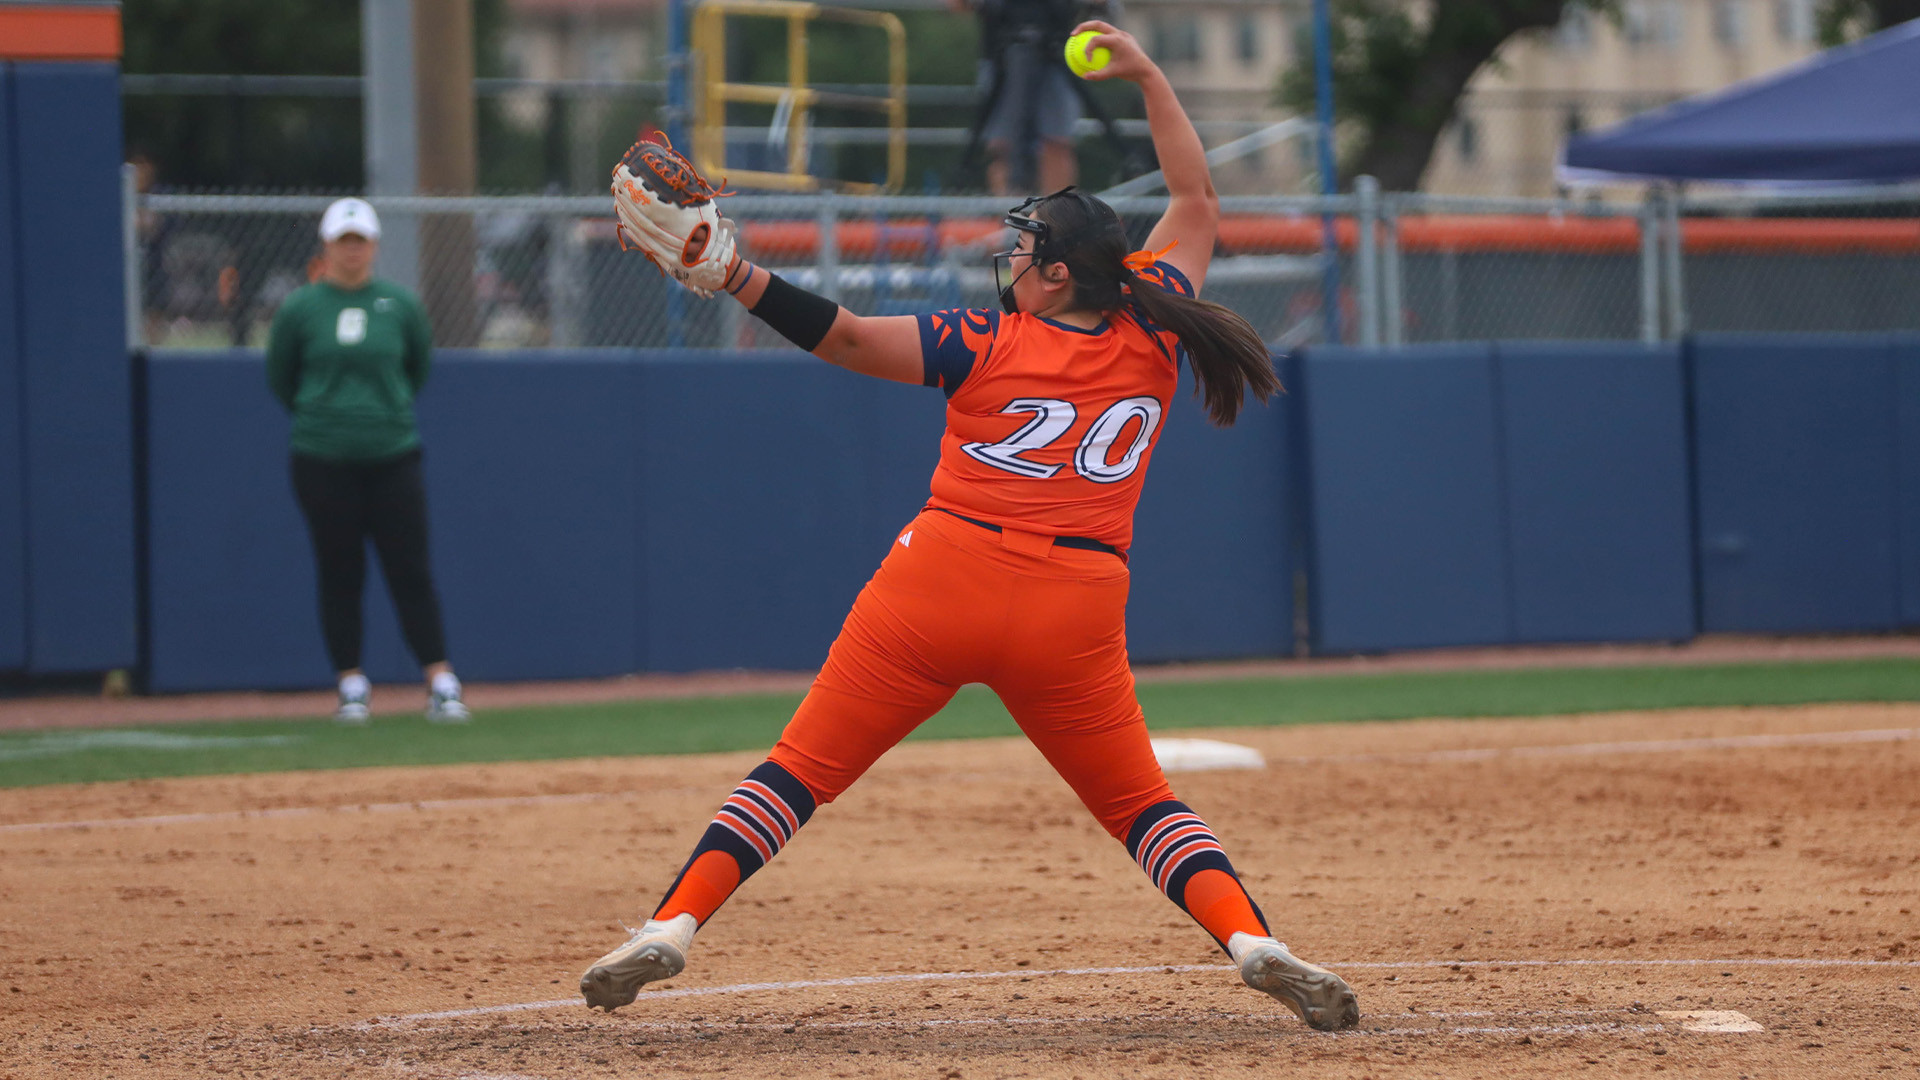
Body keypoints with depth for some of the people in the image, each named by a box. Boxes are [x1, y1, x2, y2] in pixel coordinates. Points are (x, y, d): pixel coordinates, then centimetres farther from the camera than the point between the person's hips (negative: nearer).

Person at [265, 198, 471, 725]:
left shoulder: (400, 305, 3)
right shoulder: (300, 309, -1)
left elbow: (420, 366, 17)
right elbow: (280, 379, 12)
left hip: (391, 457, 1)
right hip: (323, 463, 0)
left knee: (412, 572, -2)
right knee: (340, 573, 2)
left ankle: (441, 683, 0)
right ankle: (352, 684, 11)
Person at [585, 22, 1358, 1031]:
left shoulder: (988, 346, -1)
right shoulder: (1152, 335, 8)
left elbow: (846, 335, -8)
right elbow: (1196, 205, 22)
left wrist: (733, 276, -6)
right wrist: (1148, 79, 26)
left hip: (941, 581, -2)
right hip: (1076, 614, 2)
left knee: (801, 769, 5)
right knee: (1139, 803, 14)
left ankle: (671, 924, -5)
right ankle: (1250, 938, -9)